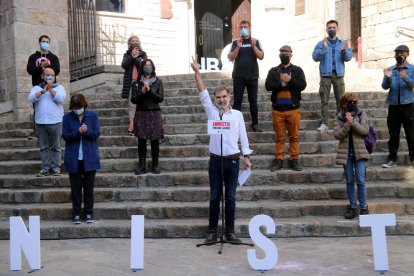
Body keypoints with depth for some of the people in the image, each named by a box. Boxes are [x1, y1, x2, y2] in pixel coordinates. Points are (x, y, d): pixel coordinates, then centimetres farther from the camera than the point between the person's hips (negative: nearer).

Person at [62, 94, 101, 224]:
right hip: (73, 158, 0)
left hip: (89, 158, 0)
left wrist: (87, 131, -23)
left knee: (89, 186, 6)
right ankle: (76, 214, 14)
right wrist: (78, 132, -21)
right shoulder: (67, 117, 0)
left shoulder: (92, 115, 1)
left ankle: (89, 213, 16)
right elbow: (65, 136, -6)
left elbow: (96, 133, -3)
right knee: (76, 187, 6)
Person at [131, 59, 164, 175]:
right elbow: (133, 99, 2)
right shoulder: (137, 83, 7)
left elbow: (160, 98, -2)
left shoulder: (158, 82, 6)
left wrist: (150, 91, -14)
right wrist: (142, 92, -14)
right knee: (141, 140, -2)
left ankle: (155, 165, 8)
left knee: (155, 140, 0)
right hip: (141, 114, 0)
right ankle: (141, 166, 3)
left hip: (154, 114, 0)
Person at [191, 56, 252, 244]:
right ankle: (212, 231, 10)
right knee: (215, 197, 4)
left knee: (230, 198, 5)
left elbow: (243, 136, 8)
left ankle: (230, 231, 13)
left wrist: (246, 156, 4)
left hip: (233, 160, 1)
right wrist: (197, 72, -14)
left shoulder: (237, 114, 7)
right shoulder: (212, 111, 5)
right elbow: (202, 93, -5)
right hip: (215, 160, 0)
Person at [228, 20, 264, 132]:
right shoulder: (235, 42, 8)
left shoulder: (255, 42, 9)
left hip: (253, 76, 1)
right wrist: (238, 47, -16)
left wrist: (254, 46, -16)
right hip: (238, 76, 0)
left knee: (253, 101, 3)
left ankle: (255, 124, 7)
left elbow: (261, 56, -1)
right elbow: (231, 58, -1)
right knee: (237, 101, -2)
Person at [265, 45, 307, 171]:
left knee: (294, 136, 3)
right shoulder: (273, 71, 11)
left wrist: (290, 80, -16)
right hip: (278, 109, 1)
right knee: (279, 137, 5)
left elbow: (302, 85, -5)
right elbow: (268, 86, -4)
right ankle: (279, 160, 10)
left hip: (293, 109, -1)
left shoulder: (297, 70, 9)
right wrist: (281, 83, -15)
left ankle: (294, 160, 10)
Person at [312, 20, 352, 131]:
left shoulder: (343, 43, 13)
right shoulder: (321, 43, 9)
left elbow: (349, 57, 3)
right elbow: (315, 57, -3)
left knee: (340, 100, -1)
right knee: (324, 100, -3)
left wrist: (344, 51, -18)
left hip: (338, 74, 1)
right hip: (325, 74, -1)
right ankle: (324, 123, -2)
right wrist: (323, 48, -18)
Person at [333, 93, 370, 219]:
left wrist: (352, 121, -20)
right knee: (349, 181, 7)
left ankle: (363, 207, 5)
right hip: (346, 152, 1)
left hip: (359, 151, -1)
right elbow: (336, 134, -6)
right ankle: (352, 206, 17)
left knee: (360, 180, -5)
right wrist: (347, 124, -18)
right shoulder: (340, 117, 4)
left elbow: (364, 130, -11)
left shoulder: (361, 114, 3)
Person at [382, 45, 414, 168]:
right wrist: (388, 77, -19)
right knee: (393, 134, 6)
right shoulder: (390, 69, 11)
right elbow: (385, 86, 2)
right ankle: (392, 159, 10)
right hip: (393, 105, 2)